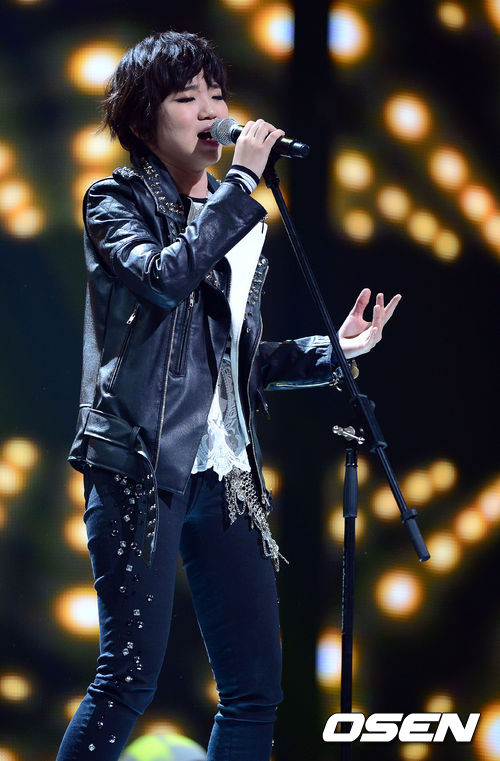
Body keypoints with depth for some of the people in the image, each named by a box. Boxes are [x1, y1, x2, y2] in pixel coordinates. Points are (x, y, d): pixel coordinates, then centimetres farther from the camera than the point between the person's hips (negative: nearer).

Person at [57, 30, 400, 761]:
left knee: (257, 685, 4)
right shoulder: (116, 202, 1)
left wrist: (333, 348, 9)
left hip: (224, 473, 6)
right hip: (141, 469, -6)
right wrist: (240, 182, -16)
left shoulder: (234, 220, 18)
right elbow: (164, 279, -21)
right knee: (130, 676, -10)